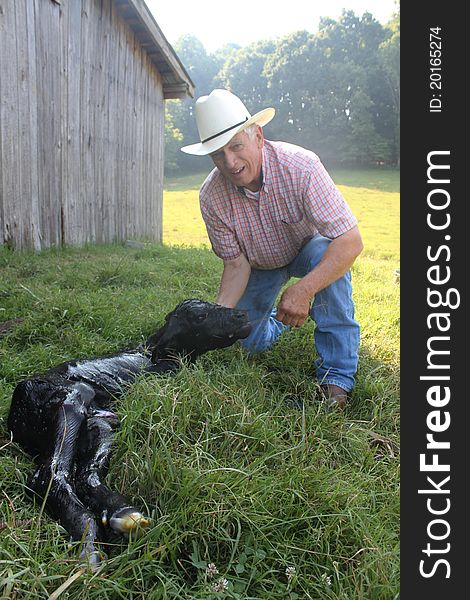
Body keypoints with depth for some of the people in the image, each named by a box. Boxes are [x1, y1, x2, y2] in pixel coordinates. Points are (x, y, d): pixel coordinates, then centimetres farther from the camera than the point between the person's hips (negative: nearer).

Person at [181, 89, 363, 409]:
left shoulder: (300, 166, -34)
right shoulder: (211, 196, -25)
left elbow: (351, 242, -37)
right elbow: (237, 264, -17)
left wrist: (303, 290, -50)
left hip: (308, 248, -2)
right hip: (261, 265, 3)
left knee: (325, 256, -37)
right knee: (251, 342, 1)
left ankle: (337, 376, -25)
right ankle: (277, 317, 39)